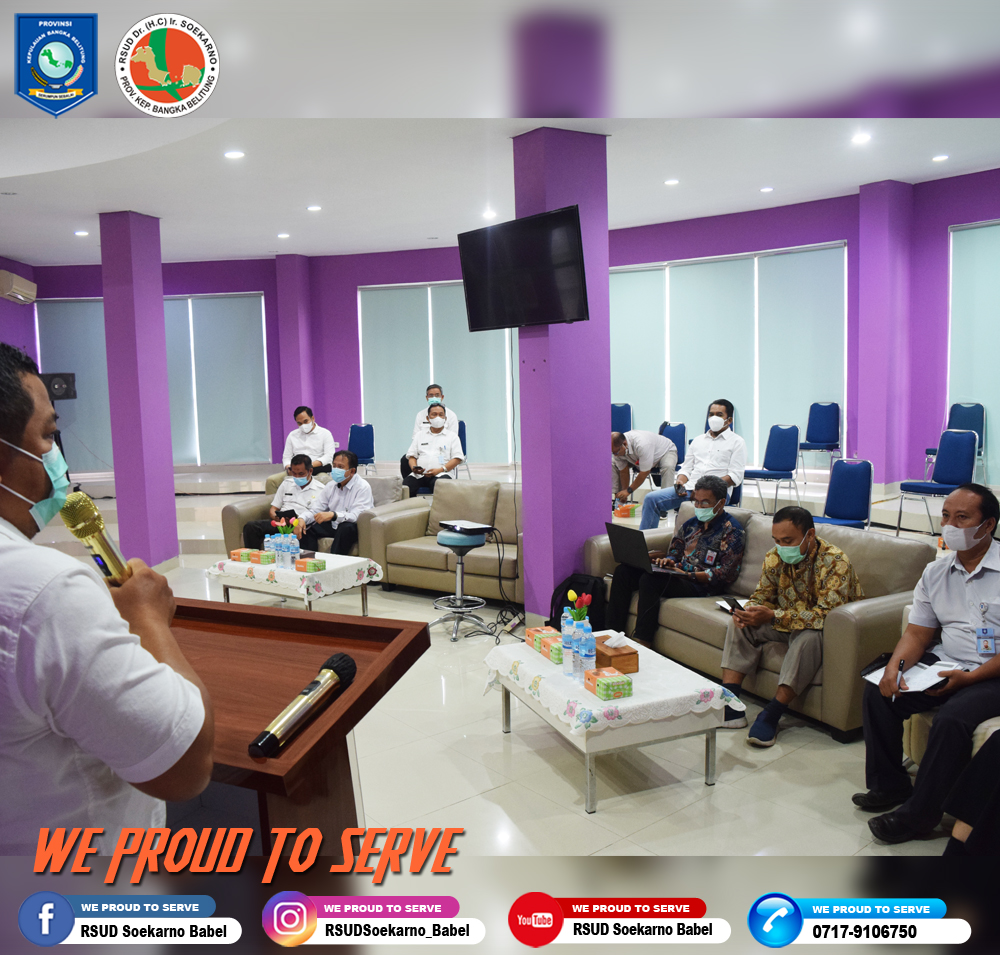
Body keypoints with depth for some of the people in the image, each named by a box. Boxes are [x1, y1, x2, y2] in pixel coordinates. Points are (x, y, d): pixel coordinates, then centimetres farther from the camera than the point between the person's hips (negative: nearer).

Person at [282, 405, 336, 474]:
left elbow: (329, 456, -5)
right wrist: (288, 468, -7)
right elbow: (286, 457, 19)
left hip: (318, 469, -4)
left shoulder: (325, 433, 8)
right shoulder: (292, 435, 21)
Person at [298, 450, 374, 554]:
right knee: (306, 527, -12)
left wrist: (333, 515, -43)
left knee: (347, 527, -38)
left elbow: (357, 516, -27)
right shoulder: (331, 485, 7)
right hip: (333, 526, 6)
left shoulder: (363, 487, -14)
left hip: (352, 528, -6)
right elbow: (315, 509, 4)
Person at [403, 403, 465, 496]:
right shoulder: (419, 435, 25)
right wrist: (413, 468, -4)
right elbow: (411, 455, 20)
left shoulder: (452, 436, 15)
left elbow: (457, 458, 4)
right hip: (418, 475, 3)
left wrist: (440, 470, -12)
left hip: (440, 474, -2)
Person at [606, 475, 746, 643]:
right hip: (678, 575, 8)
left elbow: (725, 574, -11)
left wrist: (688, 575, -19)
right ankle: (613, 631, -12)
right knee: (623, 571, -10)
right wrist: (668, 561, -4)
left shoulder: (732, 530, -4)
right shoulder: (691, 523, 18)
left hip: (701, 585, -8)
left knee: (650, 580, -33)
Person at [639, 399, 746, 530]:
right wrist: (680, 481, -1)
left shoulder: (737, 442, 9)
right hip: (689, 488, 6)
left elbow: (735, 476, -2)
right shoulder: (698, 440, 26)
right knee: (651, 498, -15)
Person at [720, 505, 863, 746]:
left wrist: (773, 617, -40)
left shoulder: (835, 562, -26)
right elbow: (762, 596, 1)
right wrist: (749, 611, -25)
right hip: (788, 623, 6)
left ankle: (771, 716, -32)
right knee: (741, 624, -11)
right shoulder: (775, 557, -7)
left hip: (828, 631, -6)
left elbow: (825, 615, -34)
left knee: (808, 636, -37)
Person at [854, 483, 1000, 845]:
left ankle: (919, 814, -15)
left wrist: (969, 678, -22)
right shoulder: (935, 572, 8)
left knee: (952, 718, -31)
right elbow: (917, 632, 7)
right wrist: (894, 667, -12)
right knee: (877, 692, -9)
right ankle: (889, 785, 7)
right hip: (945, 665, 7)